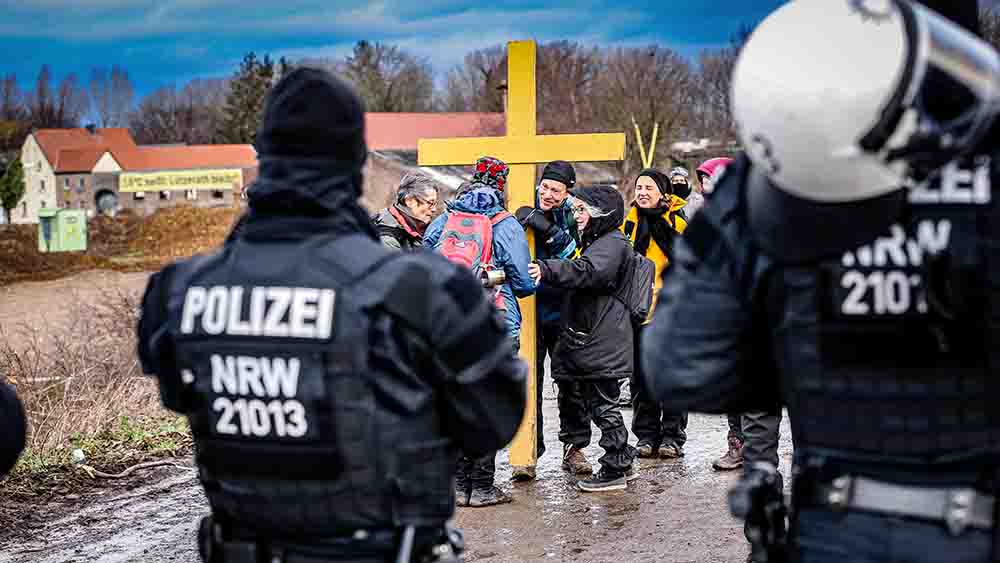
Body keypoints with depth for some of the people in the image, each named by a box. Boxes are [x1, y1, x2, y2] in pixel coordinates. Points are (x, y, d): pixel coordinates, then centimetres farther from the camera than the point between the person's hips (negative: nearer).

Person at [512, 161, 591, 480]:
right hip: (529, 313, 0)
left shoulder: (574, 220, -1)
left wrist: (550, 232, -26)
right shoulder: (523, 216, 2)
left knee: (572, 382, 7)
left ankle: (573, 447, 19)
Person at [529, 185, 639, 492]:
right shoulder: (595, 242, 22)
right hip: (589, 340, 10)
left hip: (603, 346, -10)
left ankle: (615, 469, 4)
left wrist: (548, 270, -39)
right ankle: (624, 461, 22)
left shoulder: (613, 243, -12)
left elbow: (586, 271, -30)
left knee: (603, 405, -4)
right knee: (597, 403, 14)